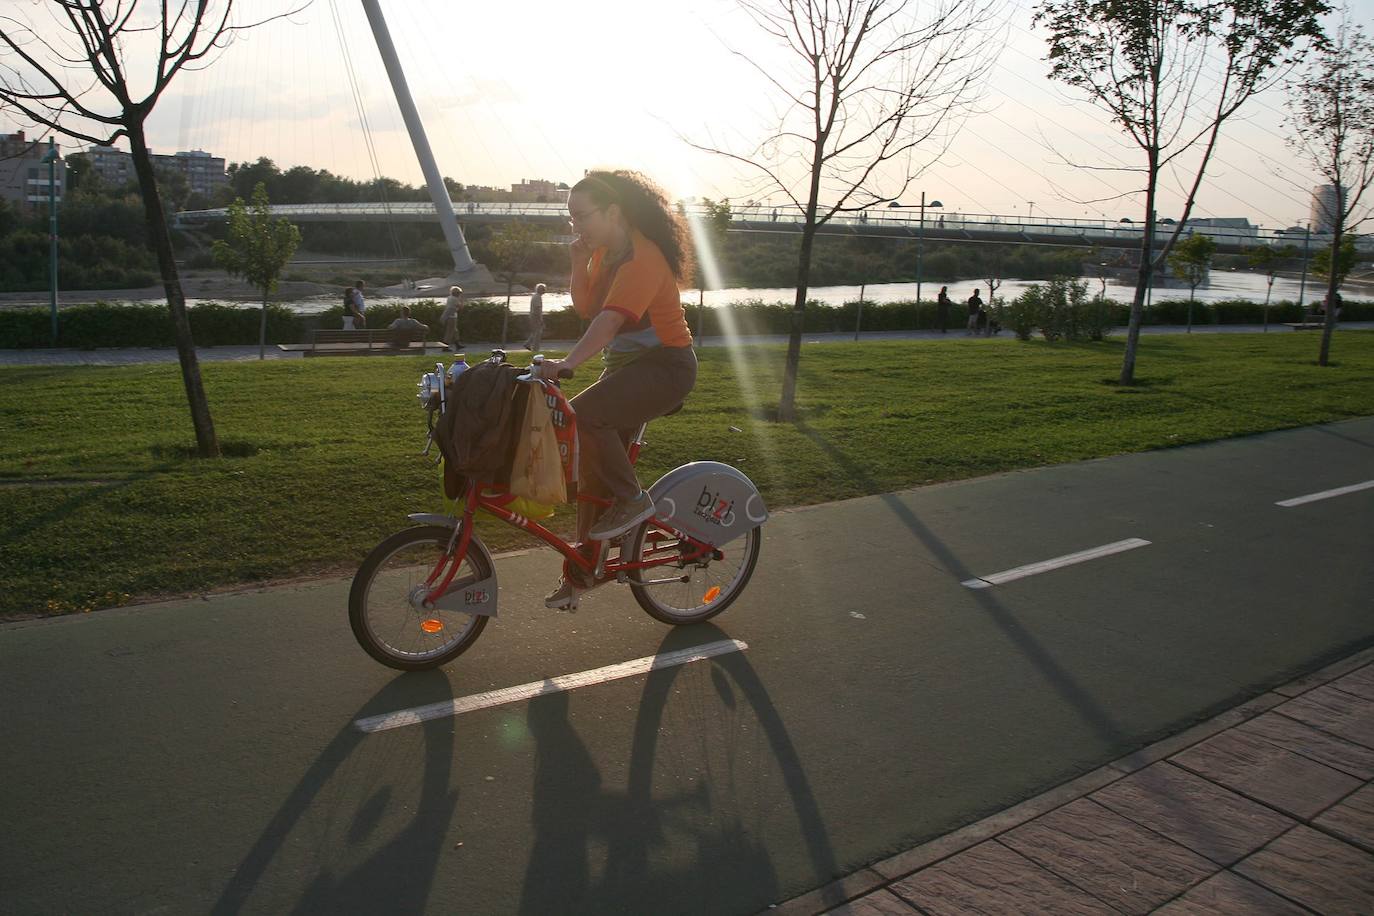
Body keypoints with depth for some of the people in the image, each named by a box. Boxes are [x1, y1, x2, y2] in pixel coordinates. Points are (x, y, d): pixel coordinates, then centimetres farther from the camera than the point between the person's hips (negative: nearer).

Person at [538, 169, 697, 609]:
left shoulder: (642, 259, -22)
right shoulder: (603, 251, 7)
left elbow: (609, 321, -34)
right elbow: (586, 308, 6)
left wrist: (567, 363, -45)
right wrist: (578, 263, -8)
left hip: (665, 366, -9)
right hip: (625, 365, 9)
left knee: (584, 413, -30)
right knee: (592, 462, 4)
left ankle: (632, 499, -10)